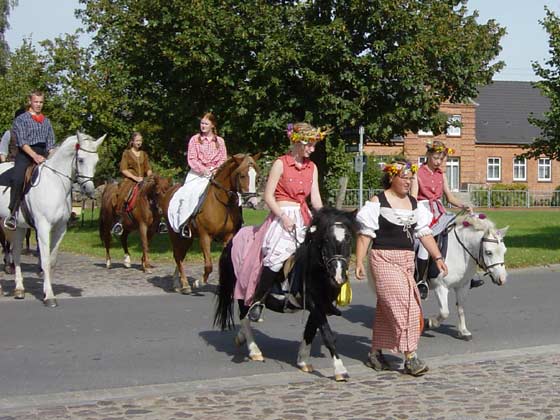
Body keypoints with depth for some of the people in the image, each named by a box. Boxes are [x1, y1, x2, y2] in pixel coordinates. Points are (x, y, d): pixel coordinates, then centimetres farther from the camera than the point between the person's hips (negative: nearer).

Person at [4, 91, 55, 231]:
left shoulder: (46, 122, 21)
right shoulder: (21, 119, 5)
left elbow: (51, 143, 19)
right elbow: (22, 142, -6)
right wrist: (34, 155, -20)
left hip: (42, 155, 5)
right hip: (25, 154, -5)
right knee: (17, 179, -29)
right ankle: (13, 214, -27)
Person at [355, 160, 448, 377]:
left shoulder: (413, 203, 12)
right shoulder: (378, 202, -5)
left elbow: (424, 232, 12)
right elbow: (365, 234, -8)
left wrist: (437, 257, 5)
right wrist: (359, 262, -15)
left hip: (407, 261, 6)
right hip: (384, 260, -6)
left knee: (387, 308, 11)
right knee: (402, 304, -14)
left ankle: (375, 353, 22)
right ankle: (410, 358, -13)